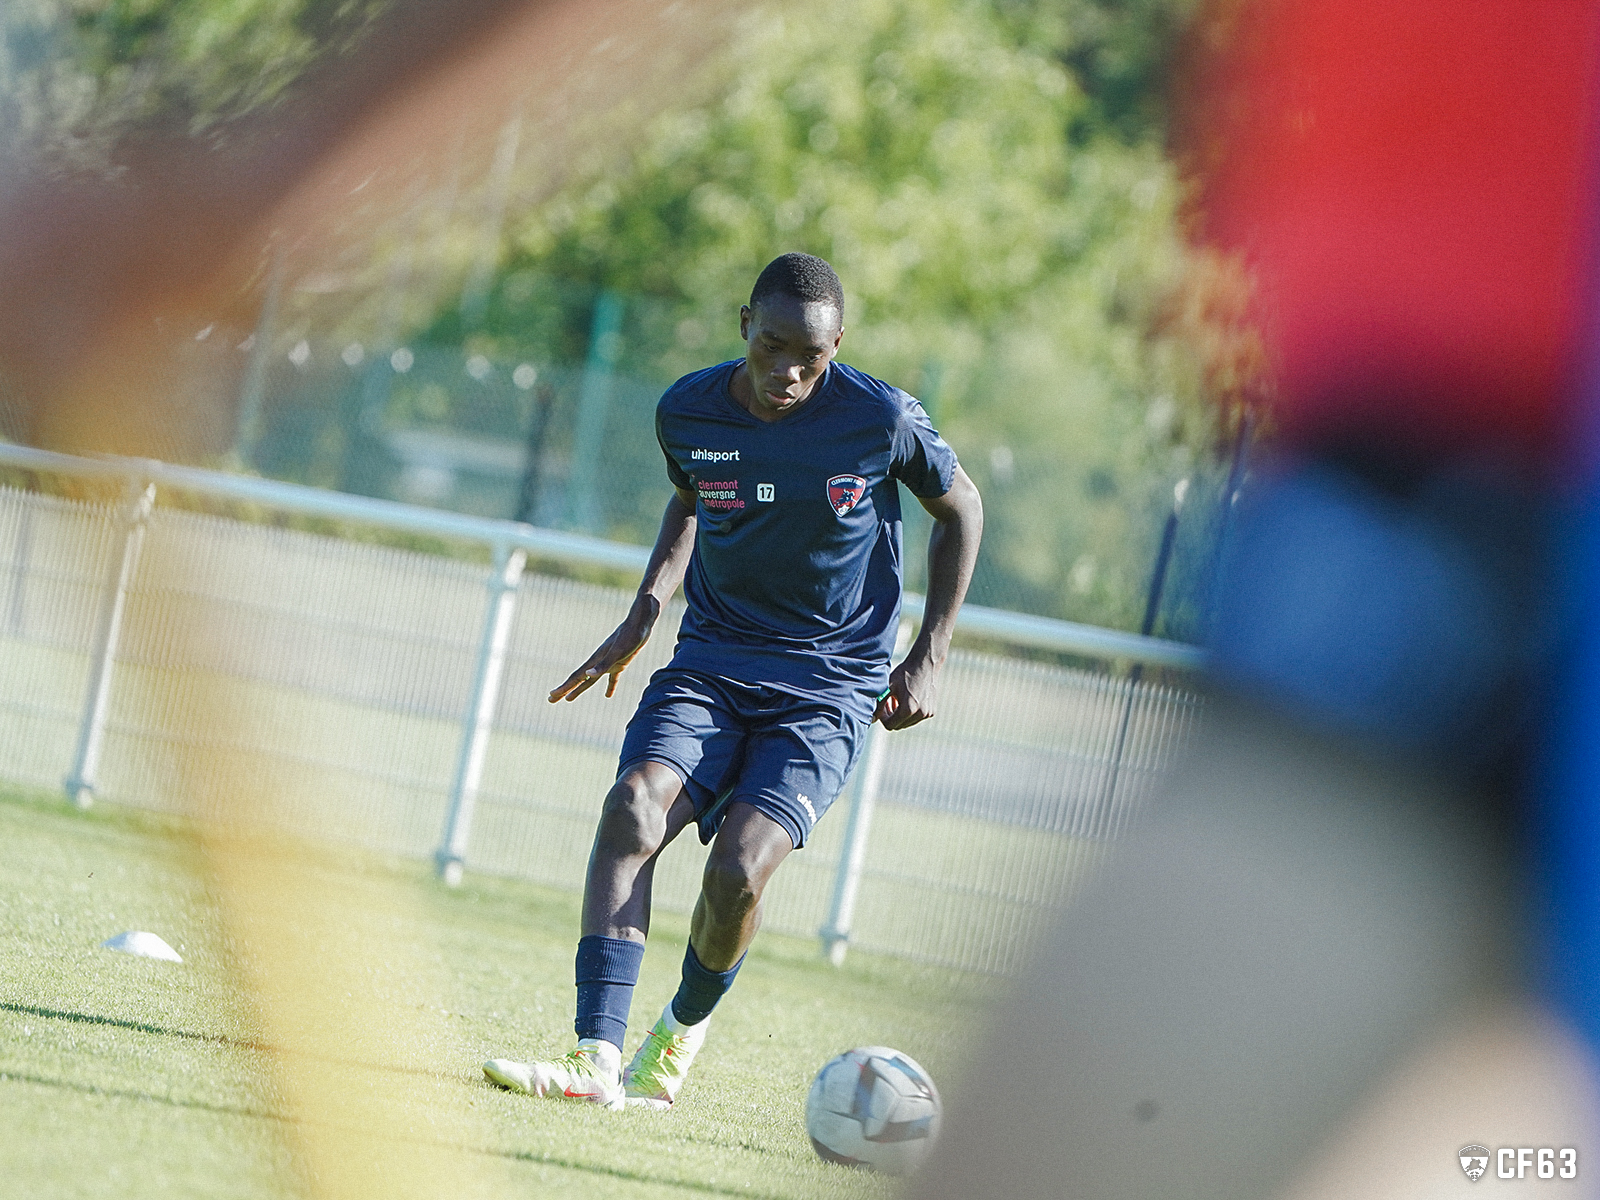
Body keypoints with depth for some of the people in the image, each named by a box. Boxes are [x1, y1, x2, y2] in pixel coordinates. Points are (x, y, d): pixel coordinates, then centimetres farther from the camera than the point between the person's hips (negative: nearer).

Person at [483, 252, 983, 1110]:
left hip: (828, 690, -3)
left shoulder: (882, 420, -12)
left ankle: (683, 1031, 10)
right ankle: (597, 1061, -32)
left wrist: (928, 659, 3)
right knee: (633, 807, -26)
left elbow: (960, 509, 6)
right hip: (711, 661, 3)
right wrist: (646, 609, 7)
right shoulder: (687, 412, -3)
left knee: (738, 870, -23)